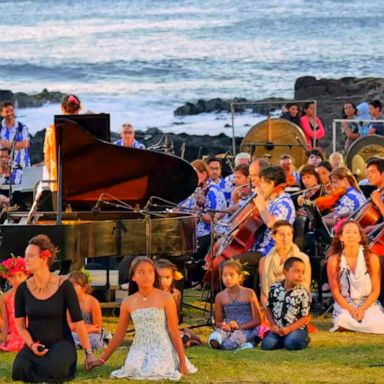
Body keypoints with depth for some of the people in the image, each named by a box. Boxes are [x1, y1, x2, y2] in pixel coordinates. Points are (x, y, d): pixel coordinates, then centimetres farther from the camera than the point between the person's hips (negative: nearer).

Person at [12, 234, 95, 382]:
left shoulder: (64, 286, -11)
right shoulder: (23, 289, -2)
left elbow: (78, 322, -9)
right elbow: (20, 325, 3)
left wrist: (88, 353, -8)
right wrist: (31, 345, -16)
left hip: (61, 343, -2)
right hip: (34, 344, 3)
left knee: (53, 371, -35)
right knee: (20, 371, -29)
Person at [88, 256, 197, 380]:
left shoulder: (165, 298, -4)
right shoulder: (128, 303, 6)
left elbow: (174, 331, -3)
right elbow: (119, 335, 14)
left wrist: (182, 361, -7)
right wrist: (102, 359, 14)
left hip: (162, 348, -2)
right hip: (140, 349, 2)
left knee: (156, 371, -29)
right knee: (133, 370, -28)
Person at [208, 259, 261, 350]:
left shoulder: (249, 293, 1)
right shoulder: (220, 297, 10)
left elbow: (257, 320, 0)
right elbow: (218, 322, 16)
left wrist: (239, 326, -13)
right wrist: (223, 325, -9)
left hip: (246, 329, -2)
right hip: (228, 330, 2)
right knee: (214, 341, -34)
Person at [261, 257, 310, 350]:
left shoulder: (303, 293, -10)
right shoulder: (274, 289, -1)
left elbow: (305, 318, -8)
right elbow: (269, 309, 9)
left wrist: (289, 329, -17)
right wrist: (273, 325, -5)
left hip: (297, 328, -3)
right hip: (278, 329, 3)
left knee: (291, 344, -31)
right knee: (266, 345, -18)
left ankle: (303, 340, 3)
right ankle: (285, 340, 10)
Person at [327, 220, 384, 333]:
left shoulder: (371, 258, -5)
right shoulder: (334, 261, -5)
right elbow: (335, 291, -3)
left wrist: (362, 309, -16)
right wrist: (350, 310, -17)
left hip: (368, 304, 1)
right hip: (344, 304, -1)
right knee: (344, 321, -36)